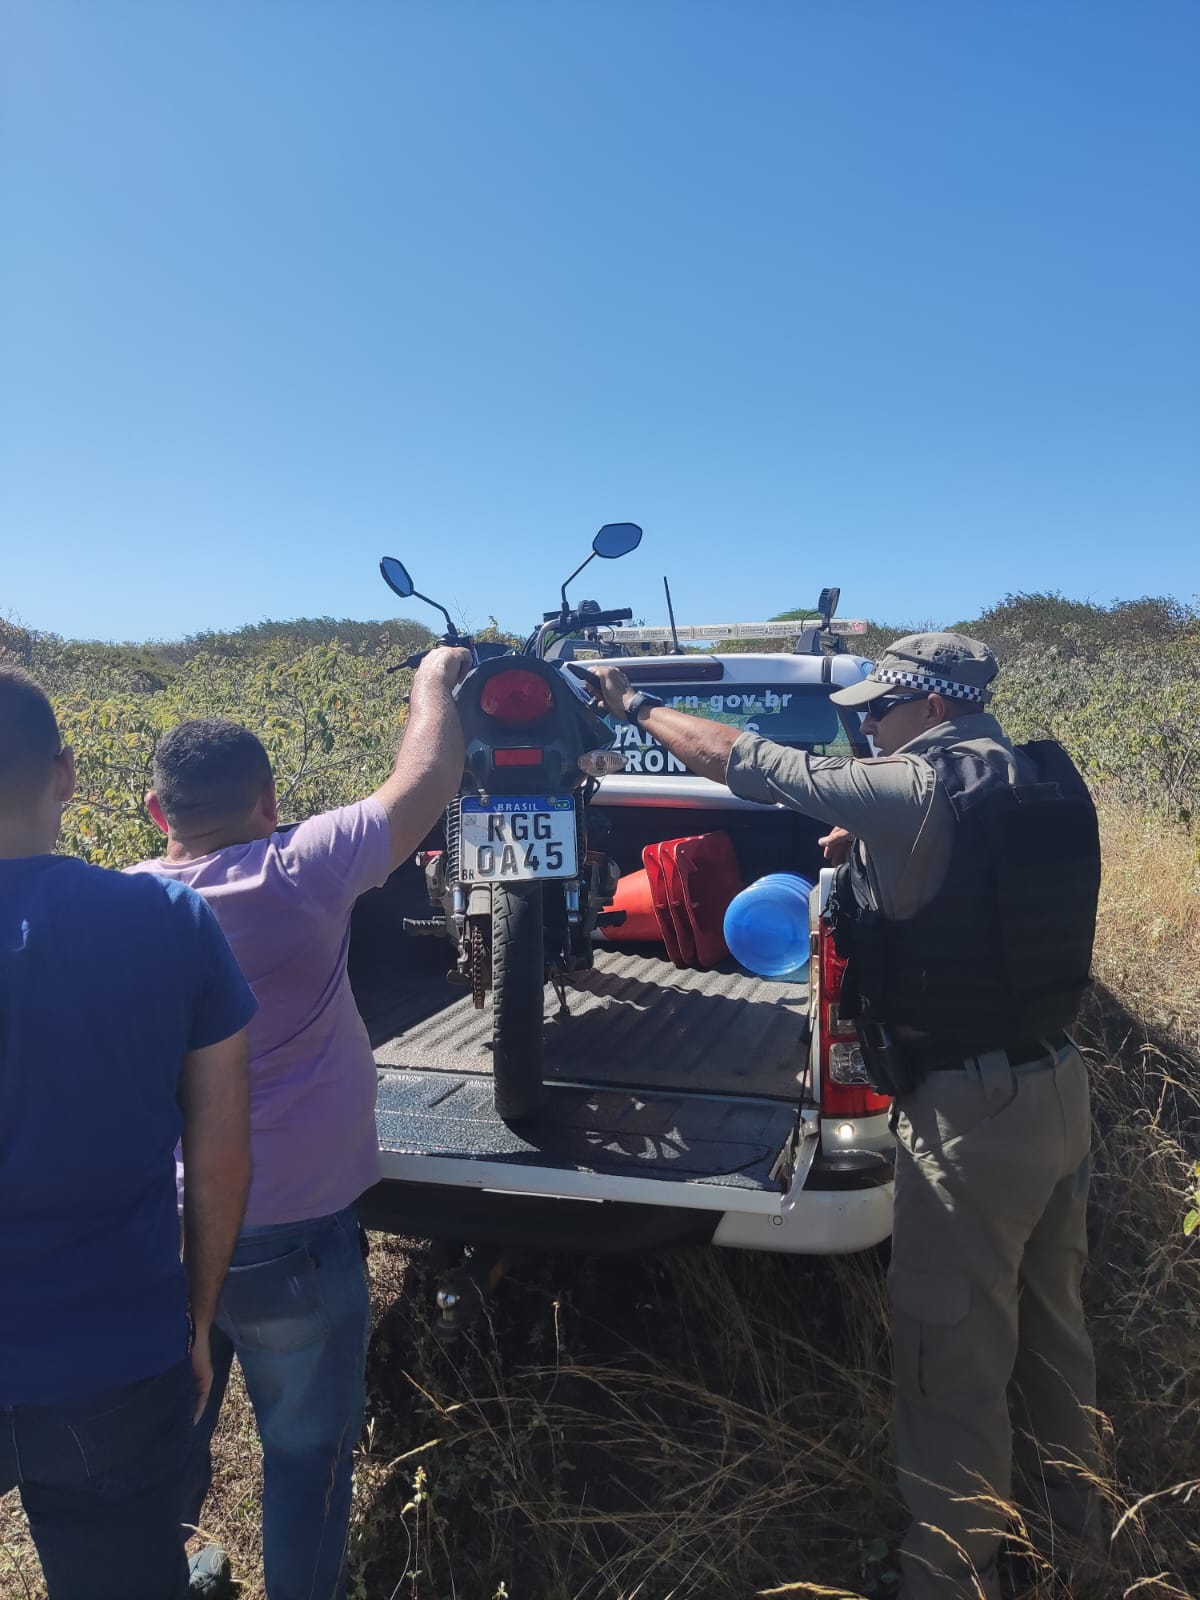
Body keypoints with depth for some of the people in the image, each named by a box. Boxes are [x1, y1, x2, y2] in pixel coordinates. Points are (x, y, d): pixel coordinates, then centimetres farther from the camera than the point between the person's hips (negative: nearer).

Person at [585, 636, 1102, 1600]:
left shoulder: (919, 789, -19)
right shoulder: (1042, 783, 5)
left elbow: (744, 761, -13)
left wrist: (633, 704, -1)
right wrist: (868, 848, 11)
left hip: (974, 1107, -9)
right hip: (1058, 1083, 9)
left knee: (954, 1356, 7)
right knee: (1050, 1325, 25)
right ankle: (1074, 1518, 45)